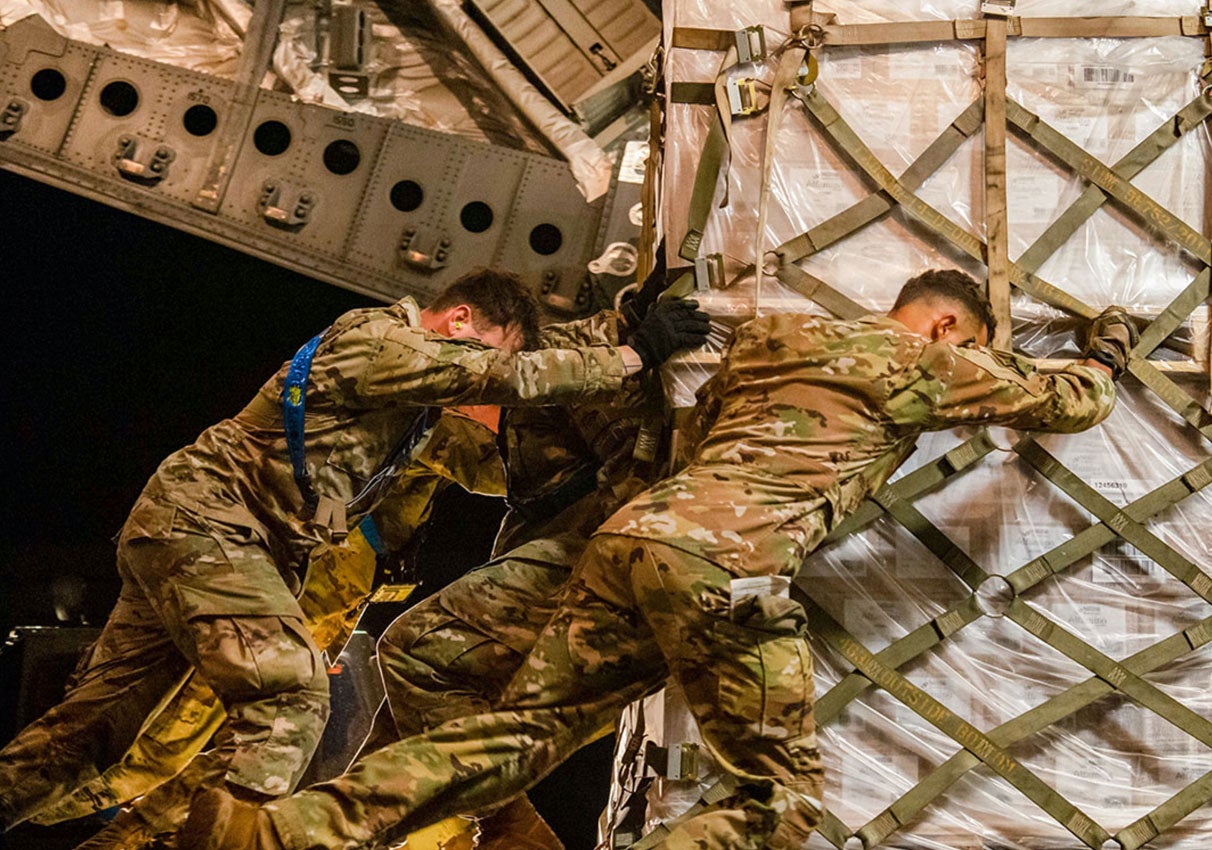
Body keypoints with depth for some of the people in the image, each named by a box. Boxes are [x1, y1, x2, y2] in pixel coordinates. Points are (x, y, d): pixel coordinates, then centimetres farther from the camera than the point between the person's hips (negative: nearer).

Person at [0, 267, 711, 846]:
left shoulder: (421, 396, 18)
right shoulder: (378, 338, -13)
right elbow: (509, 378, -23)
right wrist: (636, 354, -19)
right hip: (202, 520, -10)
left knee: (102, 716, 9)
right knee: (288, 696, -23)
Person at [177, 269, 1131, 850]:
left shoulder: (769, 333, 30)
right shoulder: (930, 362, 14)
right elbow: (1066, 403, 26)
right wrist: (1109, 350, 46)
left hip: (632, 532, 7)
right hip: (722, 561, -7)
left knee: (517, 729, 4)